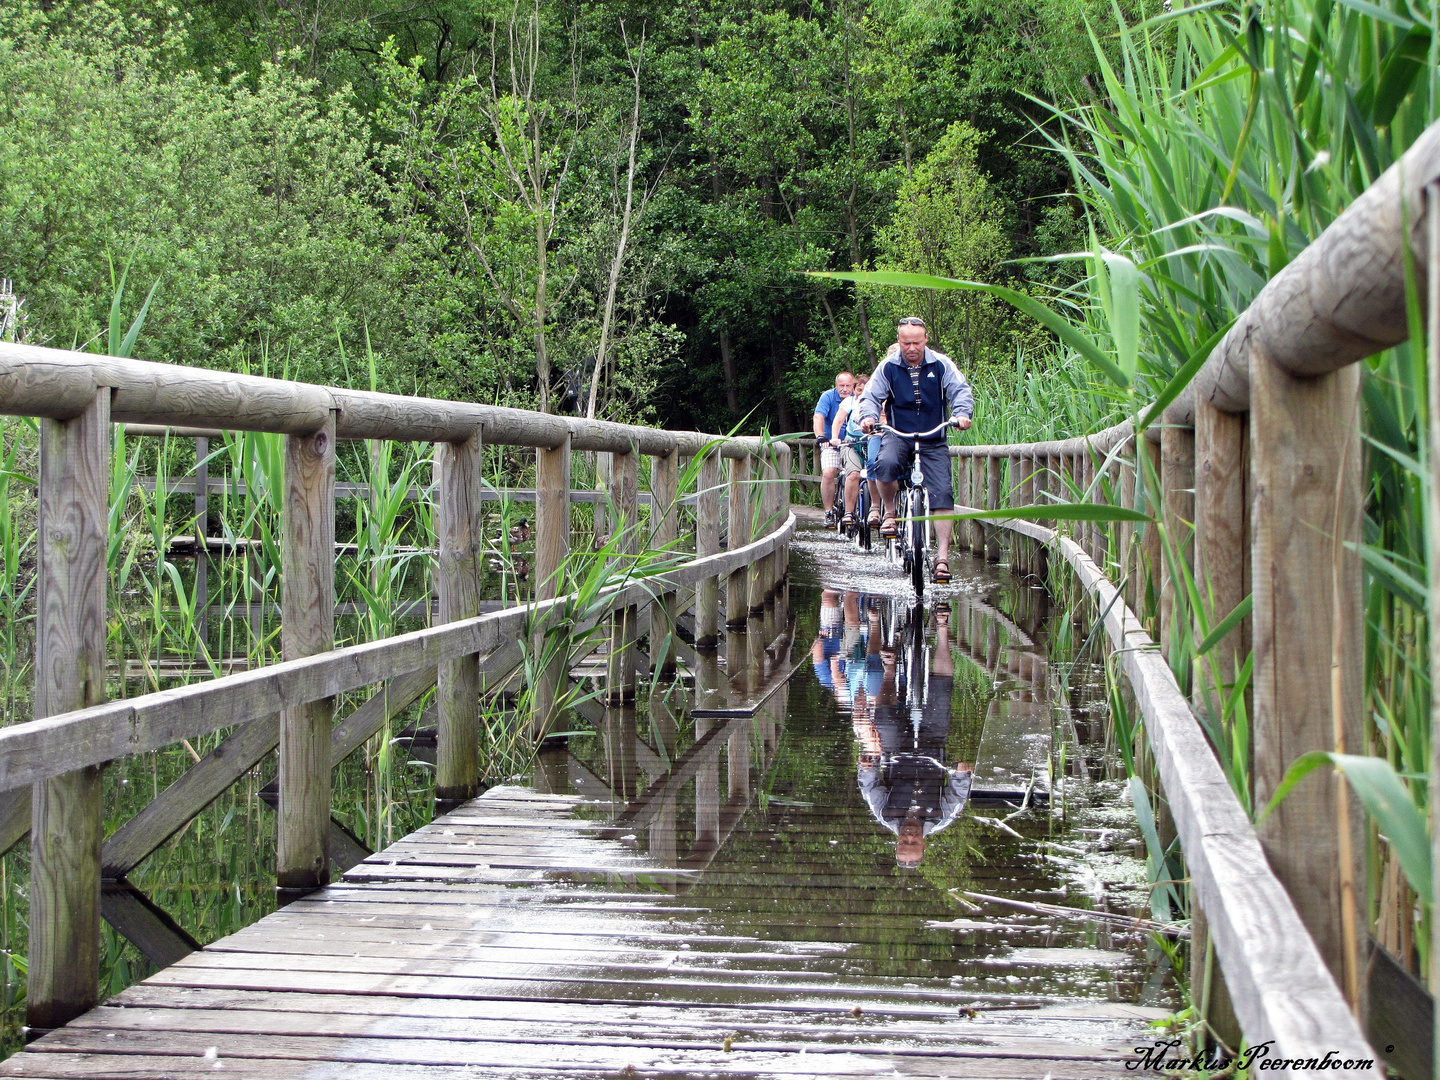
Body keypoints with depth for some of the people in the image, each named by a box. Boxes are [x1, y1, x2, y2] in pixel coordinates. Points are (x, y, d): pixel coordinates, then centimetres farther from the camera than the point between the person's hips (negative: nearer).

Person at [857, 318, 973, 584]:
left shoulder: (941, 365, -1)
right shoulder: (888, 368, 1)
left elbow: (961, 391, -6)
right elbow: (871, 395, -2)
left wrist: (962, 413, -28)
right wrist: (868, 417, -25)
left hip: (933, 441, 0)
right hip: (898, 435, 0)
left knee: (942, 493, -13)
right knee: (886, 464, -35)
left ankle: (942, 556, -10)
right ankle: (889, 511, -7)